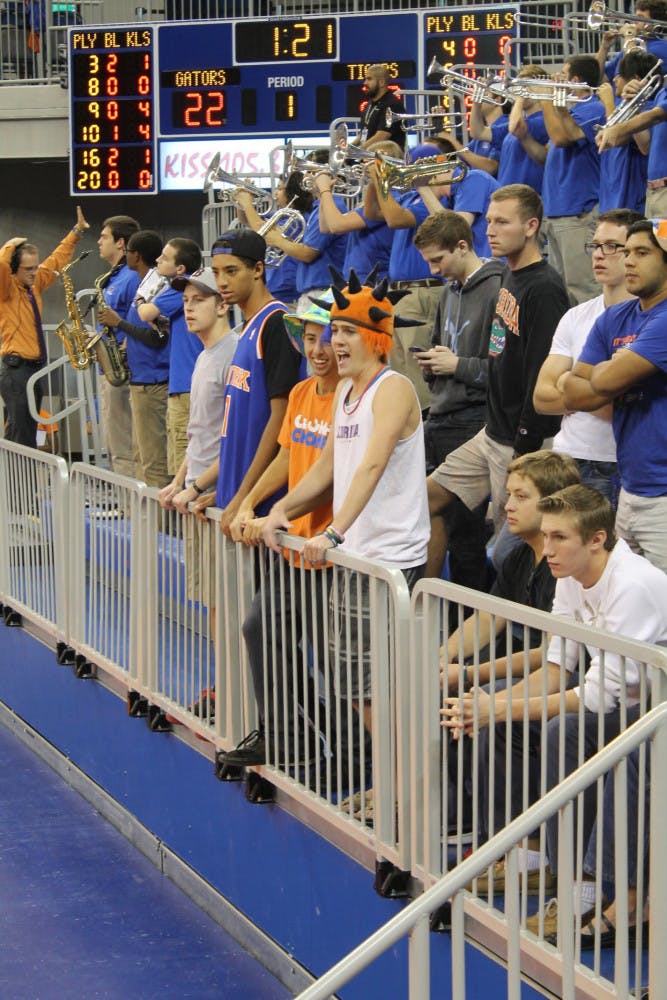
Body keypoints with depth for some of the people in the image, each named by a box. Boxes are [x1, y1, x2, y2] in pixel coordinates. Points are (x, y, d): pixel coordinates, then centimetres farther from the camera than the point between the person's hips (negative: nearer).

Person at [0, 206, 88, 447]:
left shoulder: (35, 285, 13)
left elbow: (57, 260, 24)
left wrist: (77, 232, 27)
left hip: (35, 367, 8)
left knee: (27, 434, 9)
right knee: (21, 437, -11)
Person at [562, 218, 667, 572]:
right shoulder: (613, 320, 13)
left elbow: (607, 380, -18)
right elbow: (573, 394, 8)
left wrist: (602, 371, 5)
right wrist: (626, 381, -7)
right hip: (630, 489, 8)